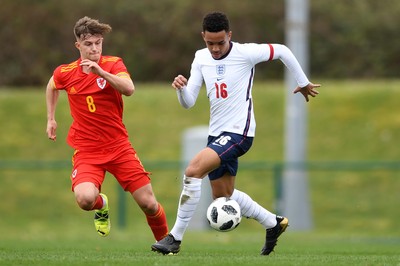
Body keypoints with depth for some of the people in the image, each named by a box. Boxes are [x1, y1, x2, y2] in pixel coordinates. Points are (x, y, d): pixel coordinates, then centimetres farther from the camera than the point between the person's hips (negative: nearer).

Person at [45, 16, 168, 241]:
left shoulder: (113, 64, -5)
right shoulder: (65, 73, 0)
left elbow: (129, 89, -25)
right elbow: (52, 87, 25)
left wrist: (101, 72, -34)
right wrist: (51, 119, 23)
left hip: (118, 145, 0)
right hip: (86, 149, 0)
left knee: (149, 204, -4)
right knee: (85, 198, -28)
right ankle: (101, 206, 11)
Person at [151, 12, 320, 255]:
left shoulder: (245, 53, -14)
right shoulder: (201, 58, 3)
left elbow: (282, 51, -1)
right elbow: (188, 103, 3)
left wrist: (304, 83, 9)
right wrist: (180, 88, -20)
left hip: (238, 132, -8)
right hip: (217, 134, 8)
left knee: (193, 171, -24)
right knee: (223, 195, 16)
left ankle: (175, 238, -18)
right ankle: (273, 223, 36)